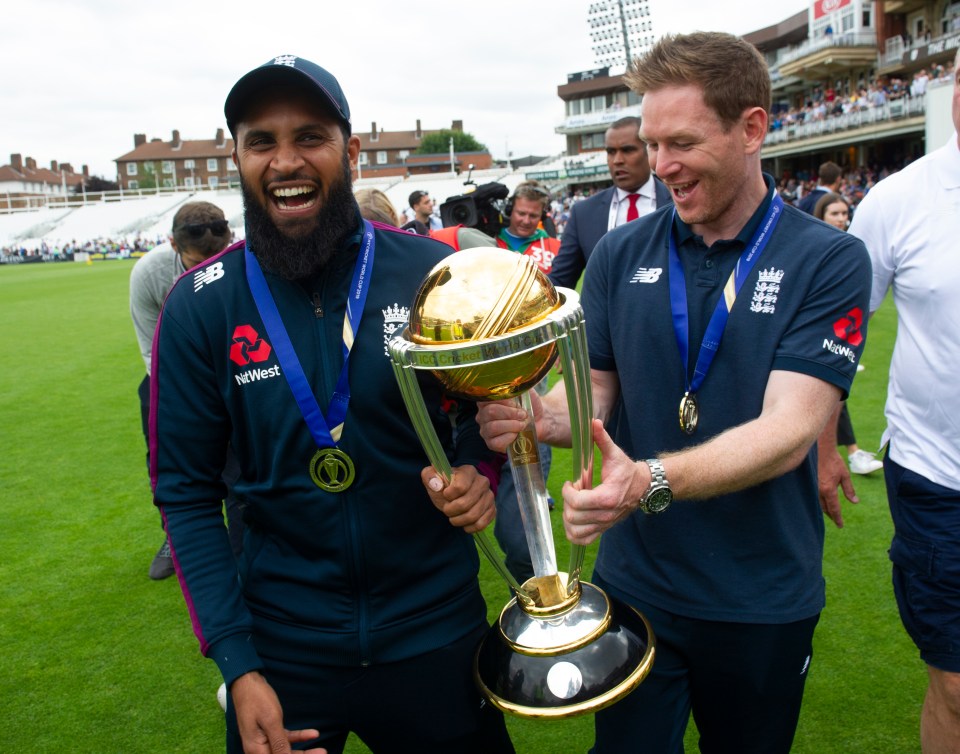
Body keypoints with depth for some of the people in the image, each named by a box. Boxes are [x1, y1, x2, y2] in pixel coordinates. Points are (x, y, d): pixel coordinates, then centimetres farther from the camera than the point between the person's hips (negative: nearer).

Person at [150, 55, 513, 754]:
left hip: (435, 631, 0)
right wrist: (237, 665, -8)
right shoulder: (199, 307, -8)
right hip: (281, 647, 1)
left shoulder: (433, 270, -10)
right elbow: (185, 492, -4)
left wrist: (481, 473, -19)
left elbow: (487, 407, 3)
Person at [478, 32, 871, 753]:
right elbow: (592, 391, -1)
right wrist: (539, 415, -25)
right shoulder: (621, 253, -3)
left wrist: (649, 481, -38)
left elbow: (789, 431, -22)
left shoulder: (829, 260, -12)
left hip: (762, 599, -1)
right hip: (635, 580, 1)